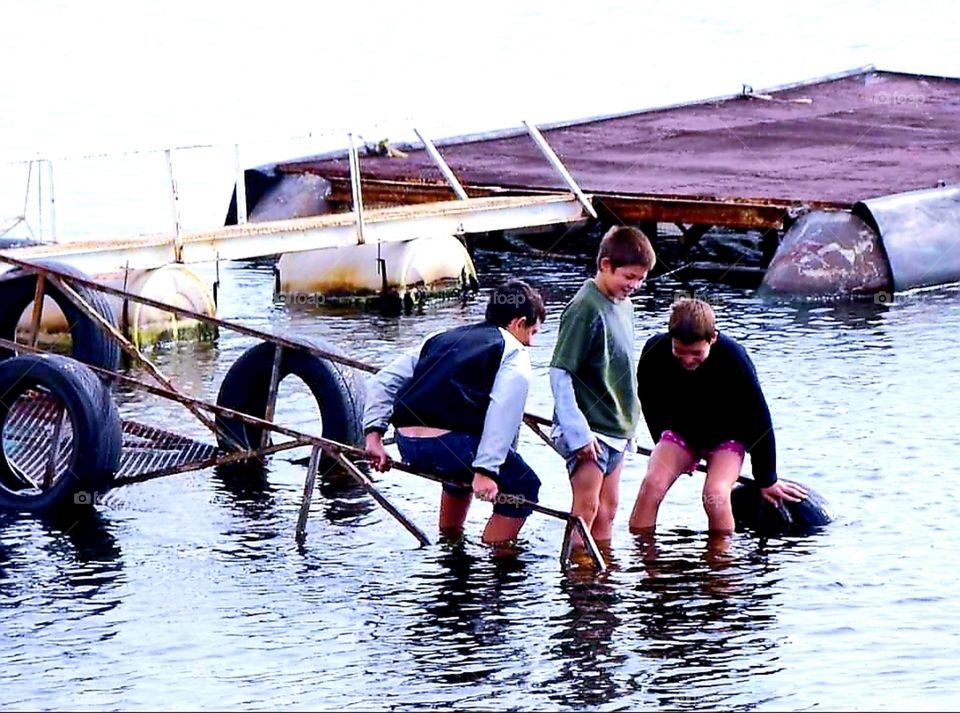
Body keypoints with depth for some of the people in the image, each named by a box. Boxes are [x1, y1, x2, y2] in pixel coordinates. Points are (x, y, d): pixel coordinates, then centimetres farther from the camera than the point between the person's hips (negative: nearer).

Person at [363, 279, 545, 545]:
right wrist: (486, 470, -17)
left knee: (462, 470, 38)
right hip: (451, 443, -7)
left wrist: (374, 433, 15)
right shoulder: (514, 354, 7)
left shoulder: (441, 339, 28)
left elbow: (383, 380, 21)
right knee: (523, 487, 12)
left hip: (408, 446, 7)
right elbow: (503, 413, -11)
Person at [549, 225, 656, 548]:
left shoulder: (623, 304, 9)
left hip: (615, 428, 9)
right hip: (588, 430, -9)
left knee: (608, 507, 12)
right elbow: (559, 374, -19)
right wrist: (577, 431, -22)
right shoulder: (585, 308, -17)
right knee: (586, 507, -9)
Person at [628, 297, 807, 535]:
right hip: (680, 431, 2)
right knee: (652, 484, -21)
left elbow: (759, 419, -19)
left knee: (715, 495, -27)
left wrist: (767, 481, -11)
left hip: (726, 437, -2)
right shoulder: (655, 351, -24)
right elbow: (649, 404, -1)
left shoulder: (733, 358, -30)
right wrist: (664, 446, 9)